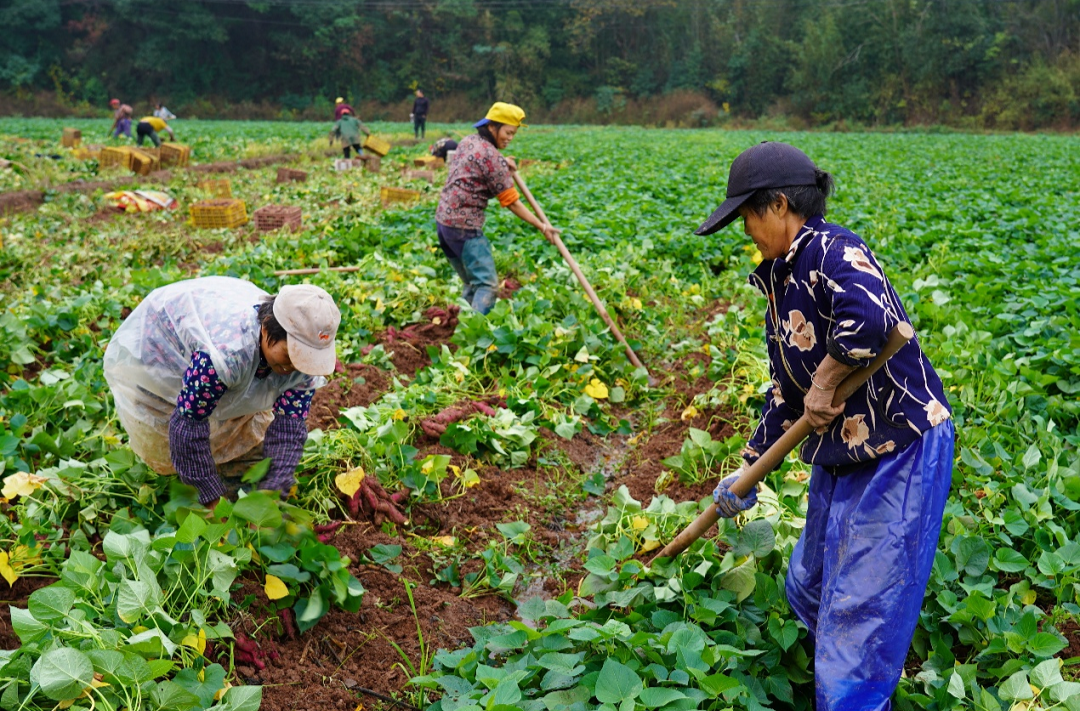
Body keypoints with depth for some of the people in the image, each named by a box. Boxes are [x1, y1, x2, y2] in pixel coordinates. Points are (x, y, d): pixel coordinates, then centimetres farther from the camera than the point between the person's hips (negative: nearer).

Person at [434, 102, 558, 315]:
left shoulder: (467, 141, 12)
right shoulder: (492, 157, -13)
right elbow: (511, 202, -12)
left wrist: (503, 165, 14)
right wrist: (542, 226, -8)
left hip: (443, 220, 9)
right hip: (464, 226, -9)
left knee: (472, 284, 15)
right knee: (487, 286, -11)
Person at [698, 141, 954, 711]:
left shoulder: (832, 249, -17)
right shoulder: (781, 280, 12)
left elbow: (869, 318, -40)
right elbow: (785, 391, 19)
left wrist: (824, 385, -24)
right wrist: (748, 472, 22)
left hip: (901, 453, -10)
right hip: (840, 459, 10)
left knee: (861, 607, -4)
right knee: (807, 590, 21)